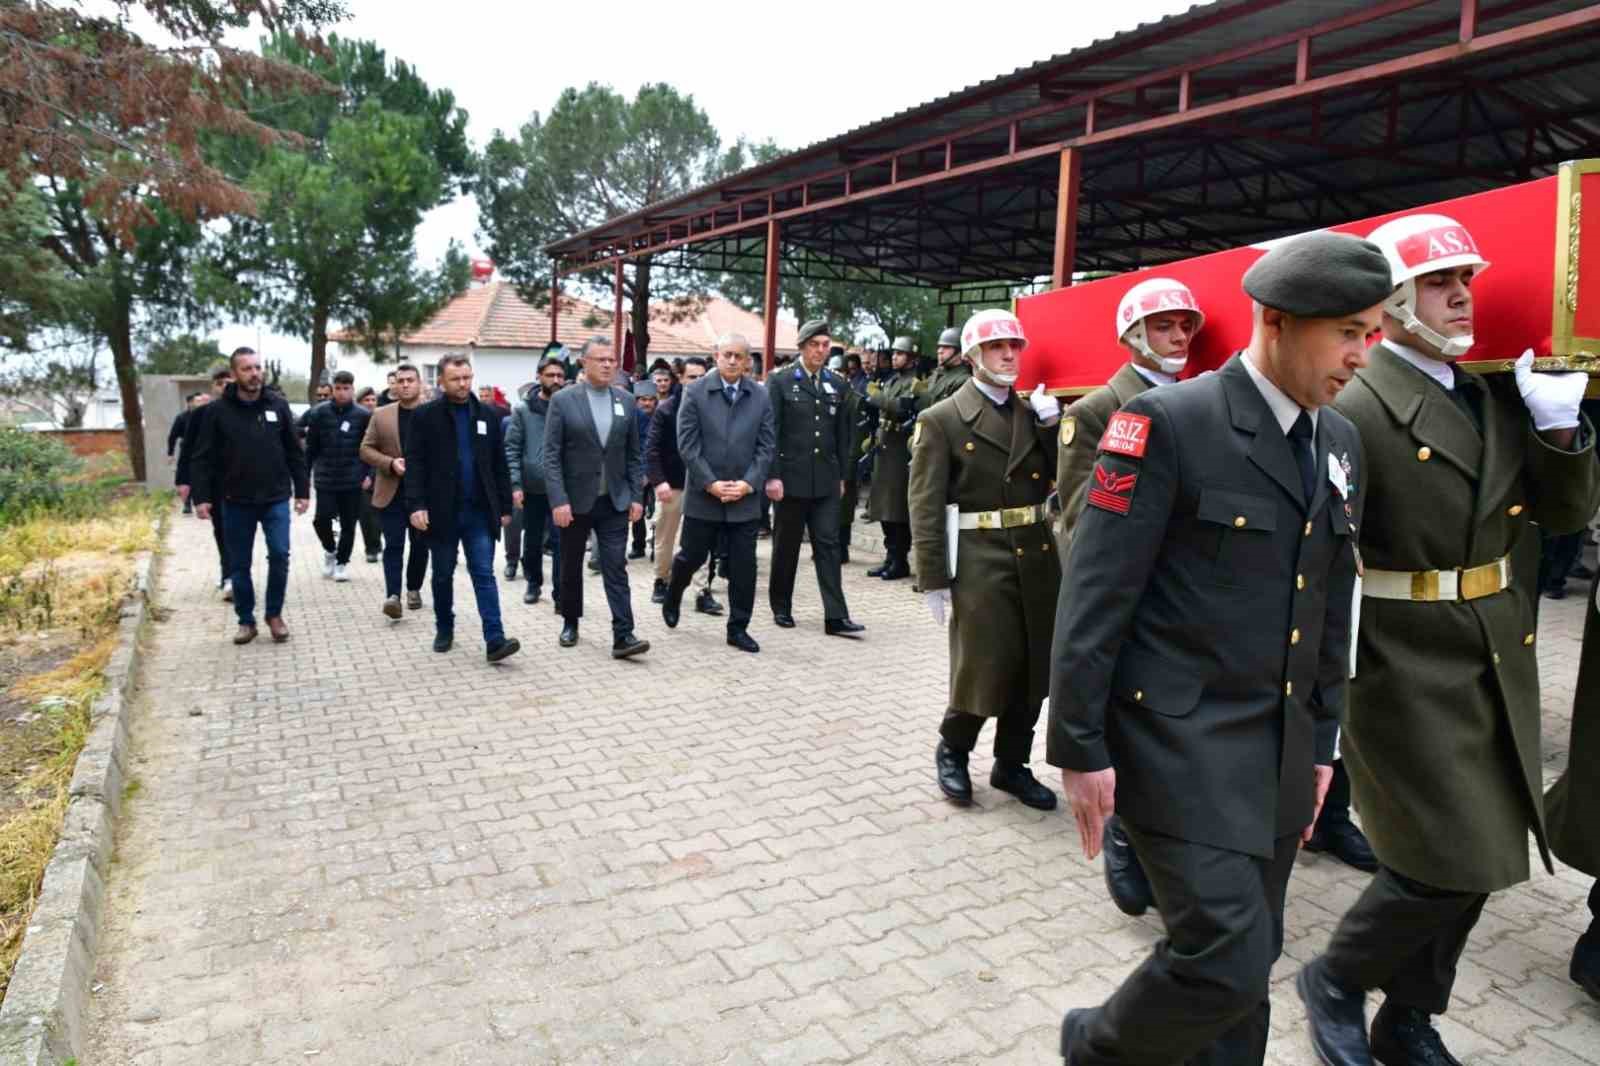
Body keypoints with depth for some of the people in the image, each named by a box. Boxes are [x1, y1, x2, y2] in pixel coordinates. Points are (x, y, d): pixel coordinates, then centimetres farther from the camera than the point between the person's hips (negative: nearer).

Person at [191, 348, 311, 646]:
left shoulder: (278, 405, 2)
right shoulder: (218, 410, -2)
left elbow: (295, 452, 5)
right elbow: (203, 458, -1)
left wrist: (302, 490, 3)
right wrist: (201, 497, -7)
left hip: (276, 498, 0)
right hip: (236, 501, 0)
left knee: (279, 555, -7)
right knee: (239, 565, 8)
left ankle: (274, 614, 12)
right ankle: (246, 620, 21)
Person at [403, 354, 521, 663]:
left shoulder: (488, 415, 6)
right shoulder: (425, 415, -1)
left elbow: (499, 465, 8)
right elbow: (414, 464, -5)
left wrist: (505, 506, 6)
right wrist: (416, 504, -15)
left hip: (479, 510, 1)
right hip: (442, 510, -1)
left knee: (484, 574, -3)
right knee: (443, 574, 12)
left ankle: (495, 640, -9)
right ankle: (444, 629, 29)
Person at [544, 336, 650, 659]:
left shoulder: (625, 399, 4)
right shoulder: (563, 400, -6)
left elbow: (633, 453, 7)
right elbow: (551, 455, -9)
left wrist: (636, 496, 2)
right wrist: (558, 500, -17)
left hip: (614, 501, 2)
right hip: (575, 500, -1)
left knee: (616, 568, -3)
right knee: (571, 566, 13)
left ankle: (623, 636, -4)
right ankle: (570, 622, 31)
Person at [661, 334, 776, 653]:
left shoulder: (761, 396, 3)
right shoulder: (695, 393, -3)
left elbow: (767, 445, 2)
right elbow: (687, 444, -7)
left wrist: (749, 483, -10)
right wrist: (710, 483, -13)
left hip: (745, 497, 2)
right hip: (703, 494, -2)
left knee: (744, 565, 3)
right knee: (692, 556, 10)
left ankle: (738, 628, 16)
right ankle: (672, 596, 41)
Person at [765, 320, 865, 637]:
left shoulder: (837, 384, 9)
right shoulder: (780, 382, -2)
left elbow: (843, 433, 12)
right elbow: (770, 432, -6)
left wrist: (841, 476, 10)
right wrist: (772, 476, -11)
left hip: (826, 480, 3)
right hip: (790, 478, -3)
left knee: (828, 545, -1)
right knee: (786, 546, 8)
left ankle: (836, 617, -2)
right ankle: (781, 608, 23)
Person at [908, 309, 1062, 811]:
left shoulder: (1034, 412, 12)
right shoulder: (942, 419, -4)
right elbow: (925, 506, -9)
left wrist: (1052, 427, -4)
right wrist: (934, 579, -13)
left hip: (1037, 556, 5)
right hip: (980, 561, -5)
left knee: (1033, 668, 11)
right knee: (982, 668, 0)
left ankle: (1011, 764, 29)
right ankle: (951, 751, 27)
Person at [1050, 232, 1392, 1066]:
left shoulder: (1340, 442, 10)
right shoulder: (1168, 423, -13)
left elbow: (1329, 609, 16)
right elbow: (1093, 597, -15)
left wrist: (1319, 743, 16)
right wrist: (1080, 748, -15)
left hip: (1279, 746, 7)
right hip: (1179, 738, -7)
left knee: (1243, 962, 14)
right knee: (1224, 959, -7)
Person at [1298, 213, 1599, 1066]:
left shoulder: (1498, 393, 9)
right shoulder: (1350, 410, -15)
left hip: (1498, 668, 8)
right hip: (1403, 670, -7)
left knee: (1476, 861, 14)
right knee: (1445, 864, -4)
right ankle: (1333, 981, 23)